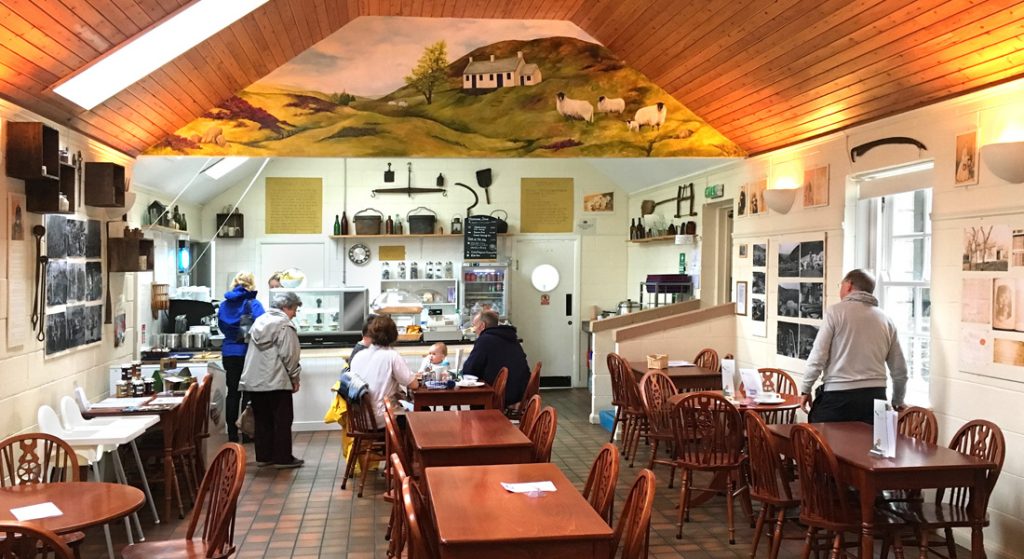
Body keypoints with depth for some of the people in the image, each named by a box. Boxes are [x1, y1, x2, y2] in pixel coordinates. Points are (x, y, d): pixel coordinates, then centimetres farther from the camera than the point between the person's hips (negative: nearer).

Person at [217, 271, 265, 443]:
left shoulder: (224, 304, 4)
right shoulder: (253, 304, -11)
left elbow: (221, 326, 16)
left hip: (229, 353, 4)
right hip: (247, 352, -4)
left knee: (233, 393, 10)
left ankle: (232, 434, 13)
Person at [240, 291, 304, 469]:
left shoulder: (259, 321, 14)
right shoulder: (284, 325, -11)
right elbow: (289, 355, -14)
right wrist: (295, 378, -2)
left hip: (254, 380, 8)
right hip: (277, 381, -7)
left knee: (262, 419, 12)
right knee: (282, 420, 1)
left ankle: (263, 456, 16)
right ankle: (282, 458, 3)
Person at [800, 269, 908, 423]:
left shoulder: (836, 311, -1)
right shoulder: (886, 320, 13)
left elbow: (818, 356, -7)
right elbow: (900, 370, 16)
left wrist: (805, 389, 3)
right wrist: (898, 402, 29)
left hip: (837, 395, -4)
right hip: (875, 396, 4)